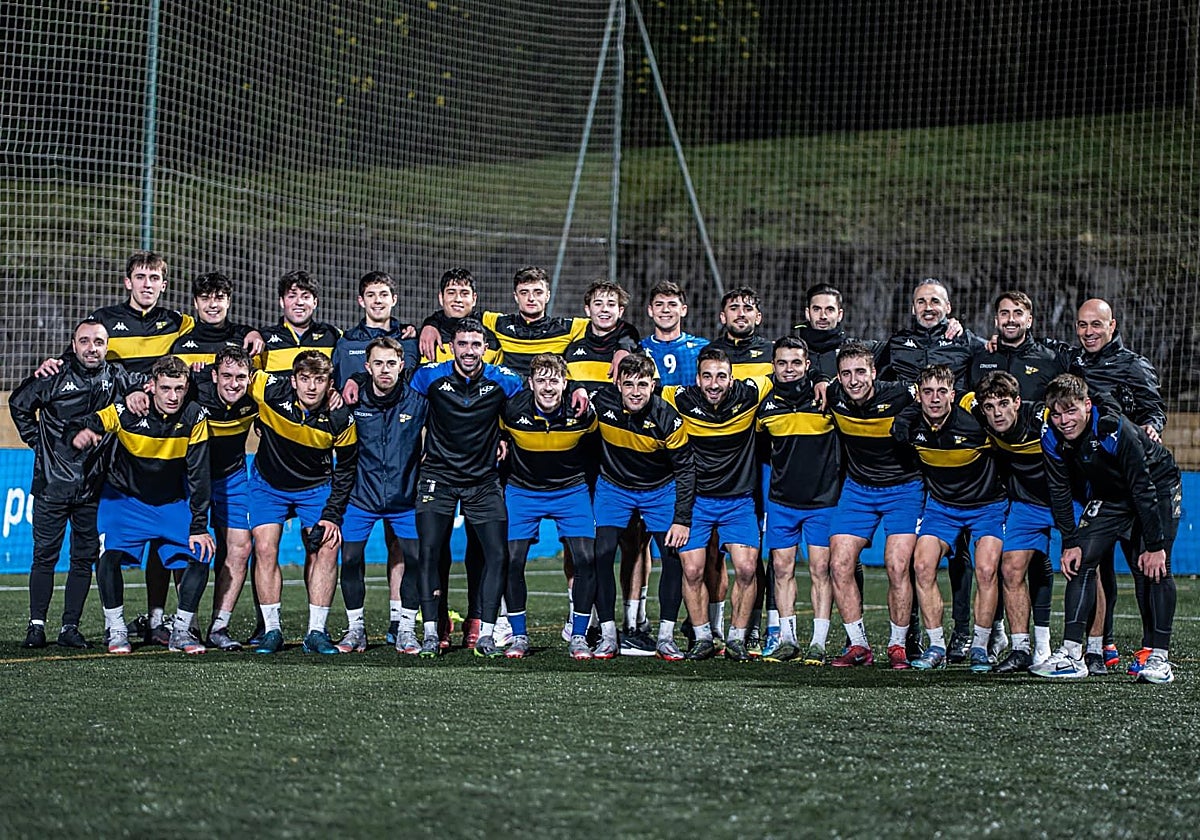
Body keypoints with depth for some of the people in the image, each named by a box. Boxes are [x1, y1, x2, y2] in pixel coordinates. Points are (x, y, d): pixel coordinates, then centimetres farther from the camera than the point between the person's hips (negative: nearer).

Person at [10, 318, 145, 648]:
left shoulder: (117, 379, 3)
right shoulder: (54, 377, -1)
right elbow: (19, 403, 13)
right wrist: (37, 441, 8)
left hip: (94, 487, 2)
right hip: (53, 482, -2)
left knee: (85, 559, 4)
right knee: (45, 556, 0)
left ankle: (70, 627, 10)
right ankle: (36, 625, 6)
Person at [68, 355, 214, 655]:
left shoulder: (194, 417, -17)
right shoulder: (127, 412, -22)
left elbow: (198, 474, -13)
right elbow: (78, 426, -19)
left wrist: (199, 526, -15)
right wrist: (78, 434, -45)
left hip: (173, 503, 2)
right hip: (124, 497, -2)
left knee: (200, 555, -12)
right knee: (110, 556, -23)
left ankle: (181, 631, 6)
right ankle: (116, 630, -4)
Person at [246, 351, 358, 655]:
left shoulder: (340, 418, -22)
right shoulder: (271, 391, -26)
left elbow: (346, 470, -8)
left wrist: (332, 515, -12)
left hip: (316, 487, 0)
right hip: (269, 484, 0)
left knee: (326, 548, -11)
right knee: (265, 549, -13)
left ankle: (316, 632, -3)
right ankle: (272, 630, -3)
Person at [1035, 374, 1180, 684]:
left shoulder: (1116, 431, -34)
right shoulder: (1053, 439, -18)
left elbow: (1144, 489, -29)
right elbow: (1060, 492, -5)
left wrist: (1155, 545, -27)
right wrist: (1070, 542, -10)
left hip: (1158, 489, -5)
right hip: (1109, 496, 5)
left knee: (1152, 569, -17)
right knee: (1080, 560, -8)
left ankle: (1158, 656, -11)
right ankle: (1071, 654, -9)